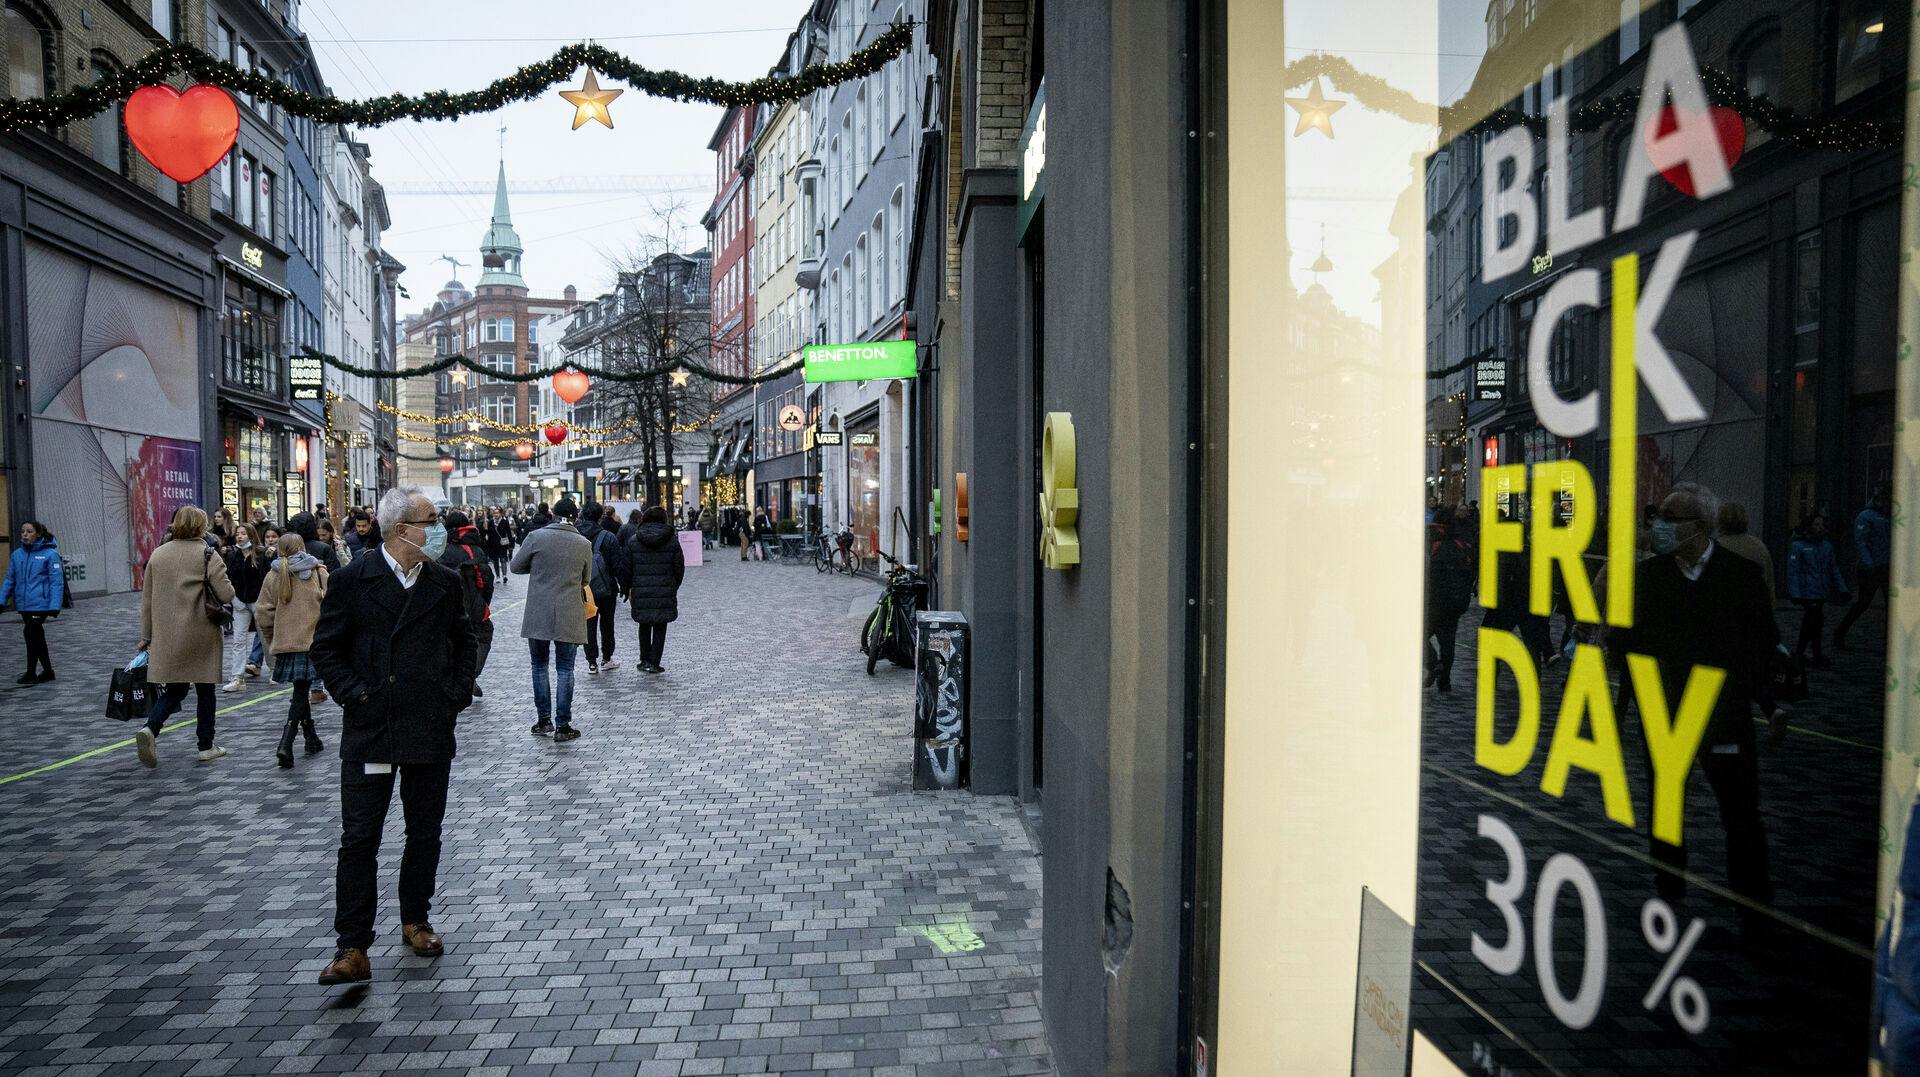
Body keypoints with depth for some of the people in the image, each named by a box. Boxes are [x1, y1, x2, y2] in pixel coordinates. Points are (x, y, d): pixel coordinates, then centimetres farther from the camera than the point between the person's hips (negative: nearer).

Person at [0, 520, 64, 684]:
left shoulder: (50, 554, -8)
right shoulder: (17, 554, 8)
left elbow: (57, 582, -10)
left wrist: (54, 606, -16)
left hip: (40, 604, -6)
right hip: (24, 605, 6)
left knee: (31, 634, -8)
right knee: (37, 638, 12)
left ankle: (31, 673, 3)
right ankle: (47, 671, 23)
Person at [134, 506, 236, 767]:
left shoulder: (157, 555, 6)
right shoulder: (207, 555, -9)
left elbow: (147, 600, 9)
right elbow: (227, 595, -14)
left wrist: (146, 635, 15)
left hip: (166, 637, 4)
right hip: (201, 635, -4)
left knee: (174, 689, 15)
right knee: (205, 689, 9)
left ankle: (150, 727, -11)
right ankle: (206, 746, 15)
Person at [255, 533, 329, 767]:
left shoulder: (273, 576, 4)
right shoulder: (319, 573, -2)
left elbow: (264, 614, 4)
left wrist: (272, 640, 16)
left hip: (284, 643, 3)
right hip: (312, 641, -3)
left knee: (300, 691, 16)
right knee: (301, 692, -1)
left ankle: (311, 738, 25)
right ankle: (285, 745, -14)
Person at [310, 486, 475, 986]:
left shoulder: (445, 582, 6)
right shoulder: (351, 581, -4)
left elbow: (463, 641, 16)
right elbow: (326, 649, 0)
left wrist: (459, 694, 5)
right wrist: (355, 695, -9)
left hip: (432, 731, 3)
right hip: (370, 730, -3)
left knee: (425, 833, 13)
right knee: (359, 839, -1)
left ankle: (415, 920, 30)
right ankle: (353, 948, 4)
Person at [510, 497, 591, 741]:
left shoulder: (536, 537, -7)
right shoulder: (584, 544, -2)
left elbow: (516, 566, 3)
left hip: (538, 615, 0)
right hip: (569, 617, 0)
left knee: (540, 666, 15)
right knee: (565, 670, 6)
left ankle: (543, 720, 17)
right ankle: (562, 726, 7)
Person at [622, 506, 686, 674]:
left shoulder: (633, 541, 1)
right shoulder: (672, 540, -2)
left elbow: (626, 568, 3)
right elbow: (679, 567, 2)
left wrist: (627, 588, 13)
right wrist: (674, 587, 15)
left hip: (641, 592, 1)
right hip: (665, 592, -1)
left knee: (644, 626, 18)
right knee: (660, 628, 7)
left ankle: (645, 660, 19)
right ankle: (654, 663, 6)